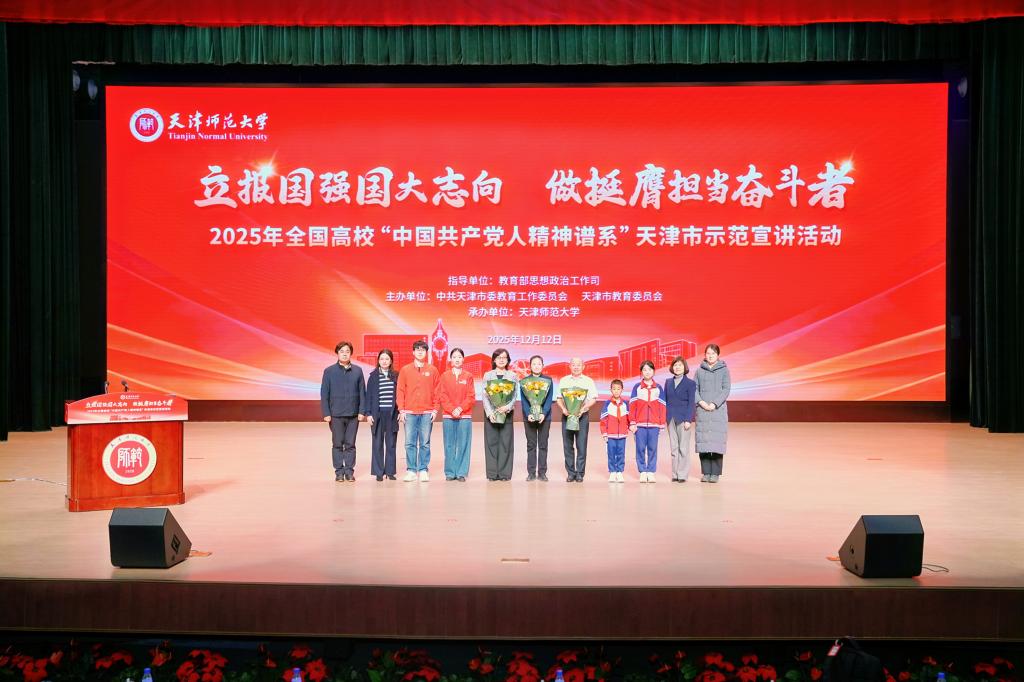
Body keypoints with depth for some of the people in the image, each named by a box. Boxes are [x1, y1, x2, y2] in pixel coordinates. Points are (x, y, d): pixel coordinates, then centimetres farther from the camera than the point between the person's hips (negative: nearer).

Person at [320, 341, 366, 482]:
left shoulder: (358, 371, 4)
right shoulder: (329, 371, 0)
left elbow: (362, 392, 5)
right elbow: (324, 394, 0)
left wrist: (362, 411, -1)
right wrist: (326, 413, -5)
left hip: (353, 415, 1)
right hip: (336, 415, -1)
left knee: (350, 444, 6)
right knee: (337, 444, 5)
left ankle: (349, 471, 13)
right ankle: (339, 472, 12)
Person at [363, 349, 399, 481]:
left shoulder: (396, 376, 4)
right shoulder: (373, 376, 2)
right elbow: (369, 395, 2)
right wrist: (368, 413, -4)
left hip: (392, 414, 1)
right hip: (377, 414, -1)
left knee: (391, 444, 4)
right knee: (378, 444, 2)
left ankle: (390, 471, 12)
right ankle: (378, 472, 8)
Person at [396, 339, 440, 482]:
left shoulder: (432, 370, 7)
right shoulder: (405, 370, 7)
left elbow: (436, 392, 7)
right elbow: (400, 391, 5)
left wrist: (435, 410, 0)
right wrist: (401, 410, -2)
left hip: (427, 413, 0)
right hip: (409, 413, 0)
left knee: (425, 443, 2)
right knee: (410, 443, 0)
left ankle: (423, 470, 7)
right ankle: (411, 471, 6)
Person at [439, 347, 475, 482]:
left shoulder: (468, 376, 6)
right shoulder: (445, 376, 7)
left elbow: (471, 396, 2)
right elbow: (443, 396, 2)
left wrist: (460, 408, -11)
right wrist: (452, 410, -11)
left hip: (465, 415, 0)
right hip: (448, 415, 0)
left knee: (463, 445, -2)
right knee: (449, 445, 1)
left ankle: (461, 473, 2)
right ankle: (450, 473, 6)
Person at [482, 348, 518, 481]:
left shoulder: (512, 376, 9)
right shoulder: (488, 375, 9)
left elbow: (514, 395, 3)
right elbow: (485, 396, 2)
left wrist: (508, 407, -16)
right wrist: (490, 412, -11)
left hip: (507, 413, 0)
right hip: (490, 414, 0)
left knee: (505, 443, -1)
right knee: (491, 442, -1)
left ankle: (505, 473, 2)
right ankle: (492, 473, 2)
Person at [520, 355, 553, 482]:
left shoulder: (548, 380, 2)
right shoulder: (524, 381, 3)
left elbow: (549, 399, -3)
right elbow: (524, 400, -2)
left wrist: (543, 414, -16)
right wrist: (528, 414, -17)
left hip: (544, 417, 0)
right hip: (529, 417, 0)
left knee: (543, 445, 3)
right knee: (531, 445, 3)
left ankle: (542, 472, 8)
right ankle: (531, 472, 7)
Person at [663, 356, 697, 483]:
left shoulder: (690, 383, -2)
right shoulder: (668, 382, 12)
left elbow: (692, 403, -6)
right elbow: (665, 401, 13)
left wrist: (688, 420, -13)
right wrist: (664, 417, 6)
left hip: (683, 419, -5)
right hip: (671, 419, 5)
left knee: (683, 448, -2)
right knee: (674, 448, 7)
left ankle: (683, 474, 2)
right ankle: (675, 474, 12)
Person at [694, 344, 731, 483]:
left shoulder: (724, 370, 4)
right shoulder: (700, 370, 10)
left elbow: (726, 389, -1)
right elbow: (694, 388, 7)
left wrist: (715, 404, -11)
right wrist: (701, 402, -8)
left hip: (718, 409, -2)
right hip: (702, 409, 2)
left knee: (717, 440, -5)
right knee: (703, 440, 0)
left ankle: (715, 473, 0)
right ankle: (706, 472, 6)